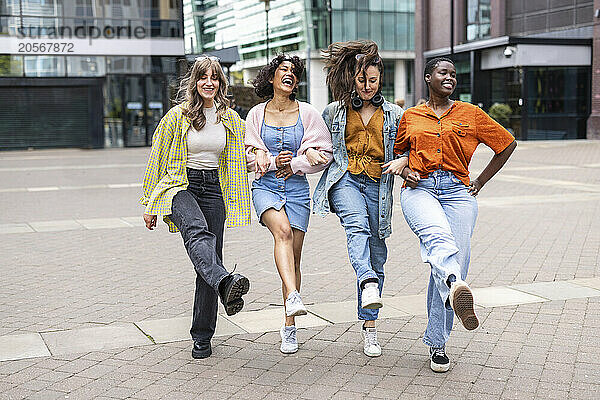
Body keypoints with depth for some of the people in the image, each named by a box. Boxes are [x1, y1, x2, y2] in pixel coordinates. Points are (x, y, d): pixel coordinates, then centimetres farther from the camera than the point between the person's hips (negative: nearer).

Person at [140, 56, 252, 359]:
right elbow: (158, 158, 6)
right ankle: (225, 284, -62)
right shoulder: (178, 115, 1)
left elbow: (238, 161, 22)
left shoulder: (231, 120, 10)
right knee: (197, 232, -35)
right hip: (181, 186, -3)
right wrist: (150, 203, 5)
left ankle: (202, 337, 7)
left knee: (208, 260, -2)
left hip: (214, 189, 3)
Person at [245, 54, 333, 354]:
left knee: (294, 258, 1)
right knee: (282, 230, -32)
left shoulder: (307, 113, 5)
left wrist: (293, 164, -7)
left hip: (297, 188, 1)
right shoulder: (257, 114, 7)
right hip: (265, 186, -1)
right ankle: (292, 296, -49)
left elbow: (323, 154, 3)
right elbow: (249, 157, 6)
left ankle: (289, 327, 13)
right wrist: (273, 161, -12)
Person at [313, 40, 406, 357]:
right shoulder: (334, 112, 13)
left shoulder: (394, 114, 14)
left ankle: (369, 326, 8)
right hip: (345, 179, -1)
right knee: (357, 226, -34)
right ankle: (368, 285, -56)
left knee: (376, 255, 0)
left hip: (377, 184, 1)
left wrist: (402, 162, -6)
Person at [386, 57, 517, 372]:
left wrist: (480, 182, 14)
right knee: (437, 235, -34)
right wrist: (404, 170, 7)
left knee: (454, 261, -10)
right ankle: (455, 289, -64)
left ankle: (437, 342, 2)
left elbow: (507, 144, 20)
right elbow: (396, 151, 31)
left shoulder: (470, 114, 14)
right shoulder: (410, 116, 17)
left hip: (457, 192, 1)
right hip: (419, 189, 0)